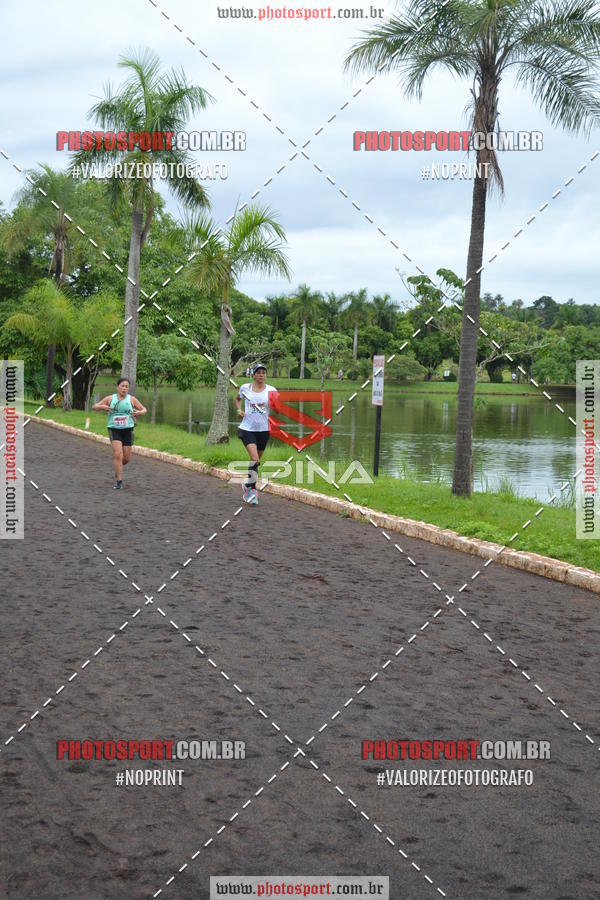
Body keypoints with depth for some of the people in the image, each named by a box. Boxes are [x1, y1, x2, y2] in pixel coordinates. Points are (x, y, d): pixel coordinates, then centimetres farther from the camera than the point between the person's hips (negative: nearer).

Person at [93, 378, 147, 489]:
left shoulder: (132, 399, 3)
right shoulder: (110, 399, 2)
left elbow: (144, 410, 10)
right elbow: (94, 407, 6)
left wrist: (139, 412, -13)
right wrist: (103, 407, -15)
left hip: (128, 430, 2)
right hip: (114, 430, -2)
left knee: (127, 457, 5)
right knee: (118, 454, -17)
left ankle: (118, 467, 41)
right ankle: (119, 481, -10)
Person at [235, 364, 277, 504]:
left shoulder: (271, 390, -1)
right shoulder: (245, 388, 1)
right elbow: (237, 399, 21)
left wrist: (277, 404, -26)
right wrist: (239, 410, 3)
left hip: (263, 429, 2)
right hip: (247, 428, -2)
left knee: (256, 460, 13)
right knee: (255, 459, -20)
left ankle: (248, 487, 33)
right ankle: (252, 487, -6)